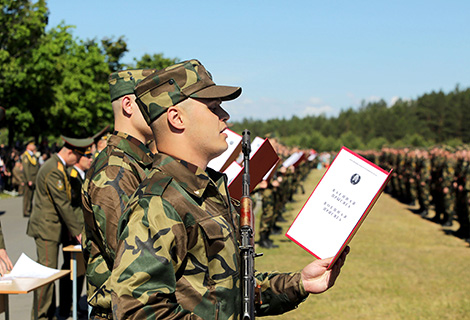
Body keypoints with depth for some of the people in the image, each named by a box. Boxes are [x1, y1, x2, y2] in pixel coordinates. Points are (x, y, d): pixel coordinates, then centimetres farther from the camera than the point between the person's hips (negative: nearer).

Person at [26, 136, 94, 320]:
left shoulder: (59, 168, 14)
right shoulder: (53, 170, -19)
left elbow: (65, 202, 19)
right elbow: (63, 205, -19)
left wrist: (76, 226, 15)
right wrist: (77, 232, -14)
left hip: (51, 228, 10)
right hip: (46, 228, -10)